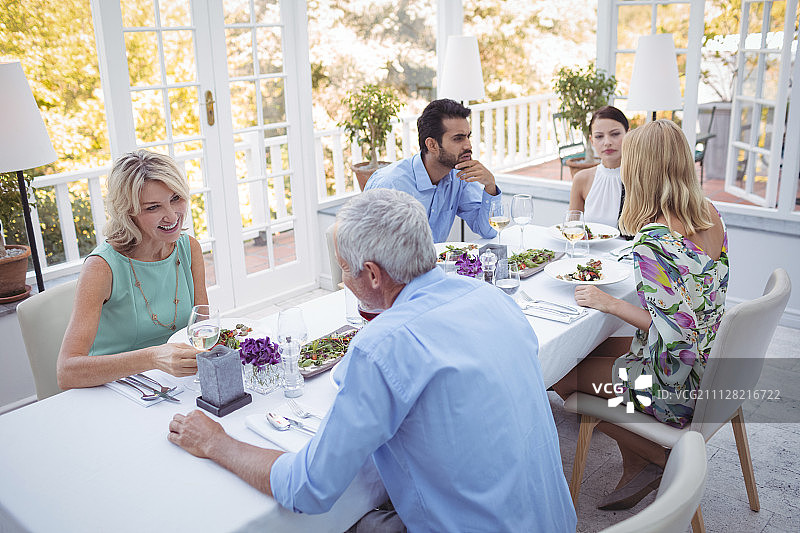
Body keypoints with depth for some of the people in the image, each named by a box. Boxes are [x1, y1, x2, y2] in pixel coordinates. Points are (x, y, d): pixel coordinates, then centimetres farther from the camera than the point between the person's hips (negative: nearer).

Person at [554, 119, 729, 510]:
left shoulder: (654, 242, -29)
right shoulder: (709, 214, -1)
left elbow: (676, 333, -29)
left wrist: (609, 303, -19)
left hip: (678, 385, -9)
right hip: (709, 366, 9)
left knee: (561, 375, 4)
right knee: (591, 349, 20)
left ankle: (664, 459, 14)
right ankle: (637, 468, 22)